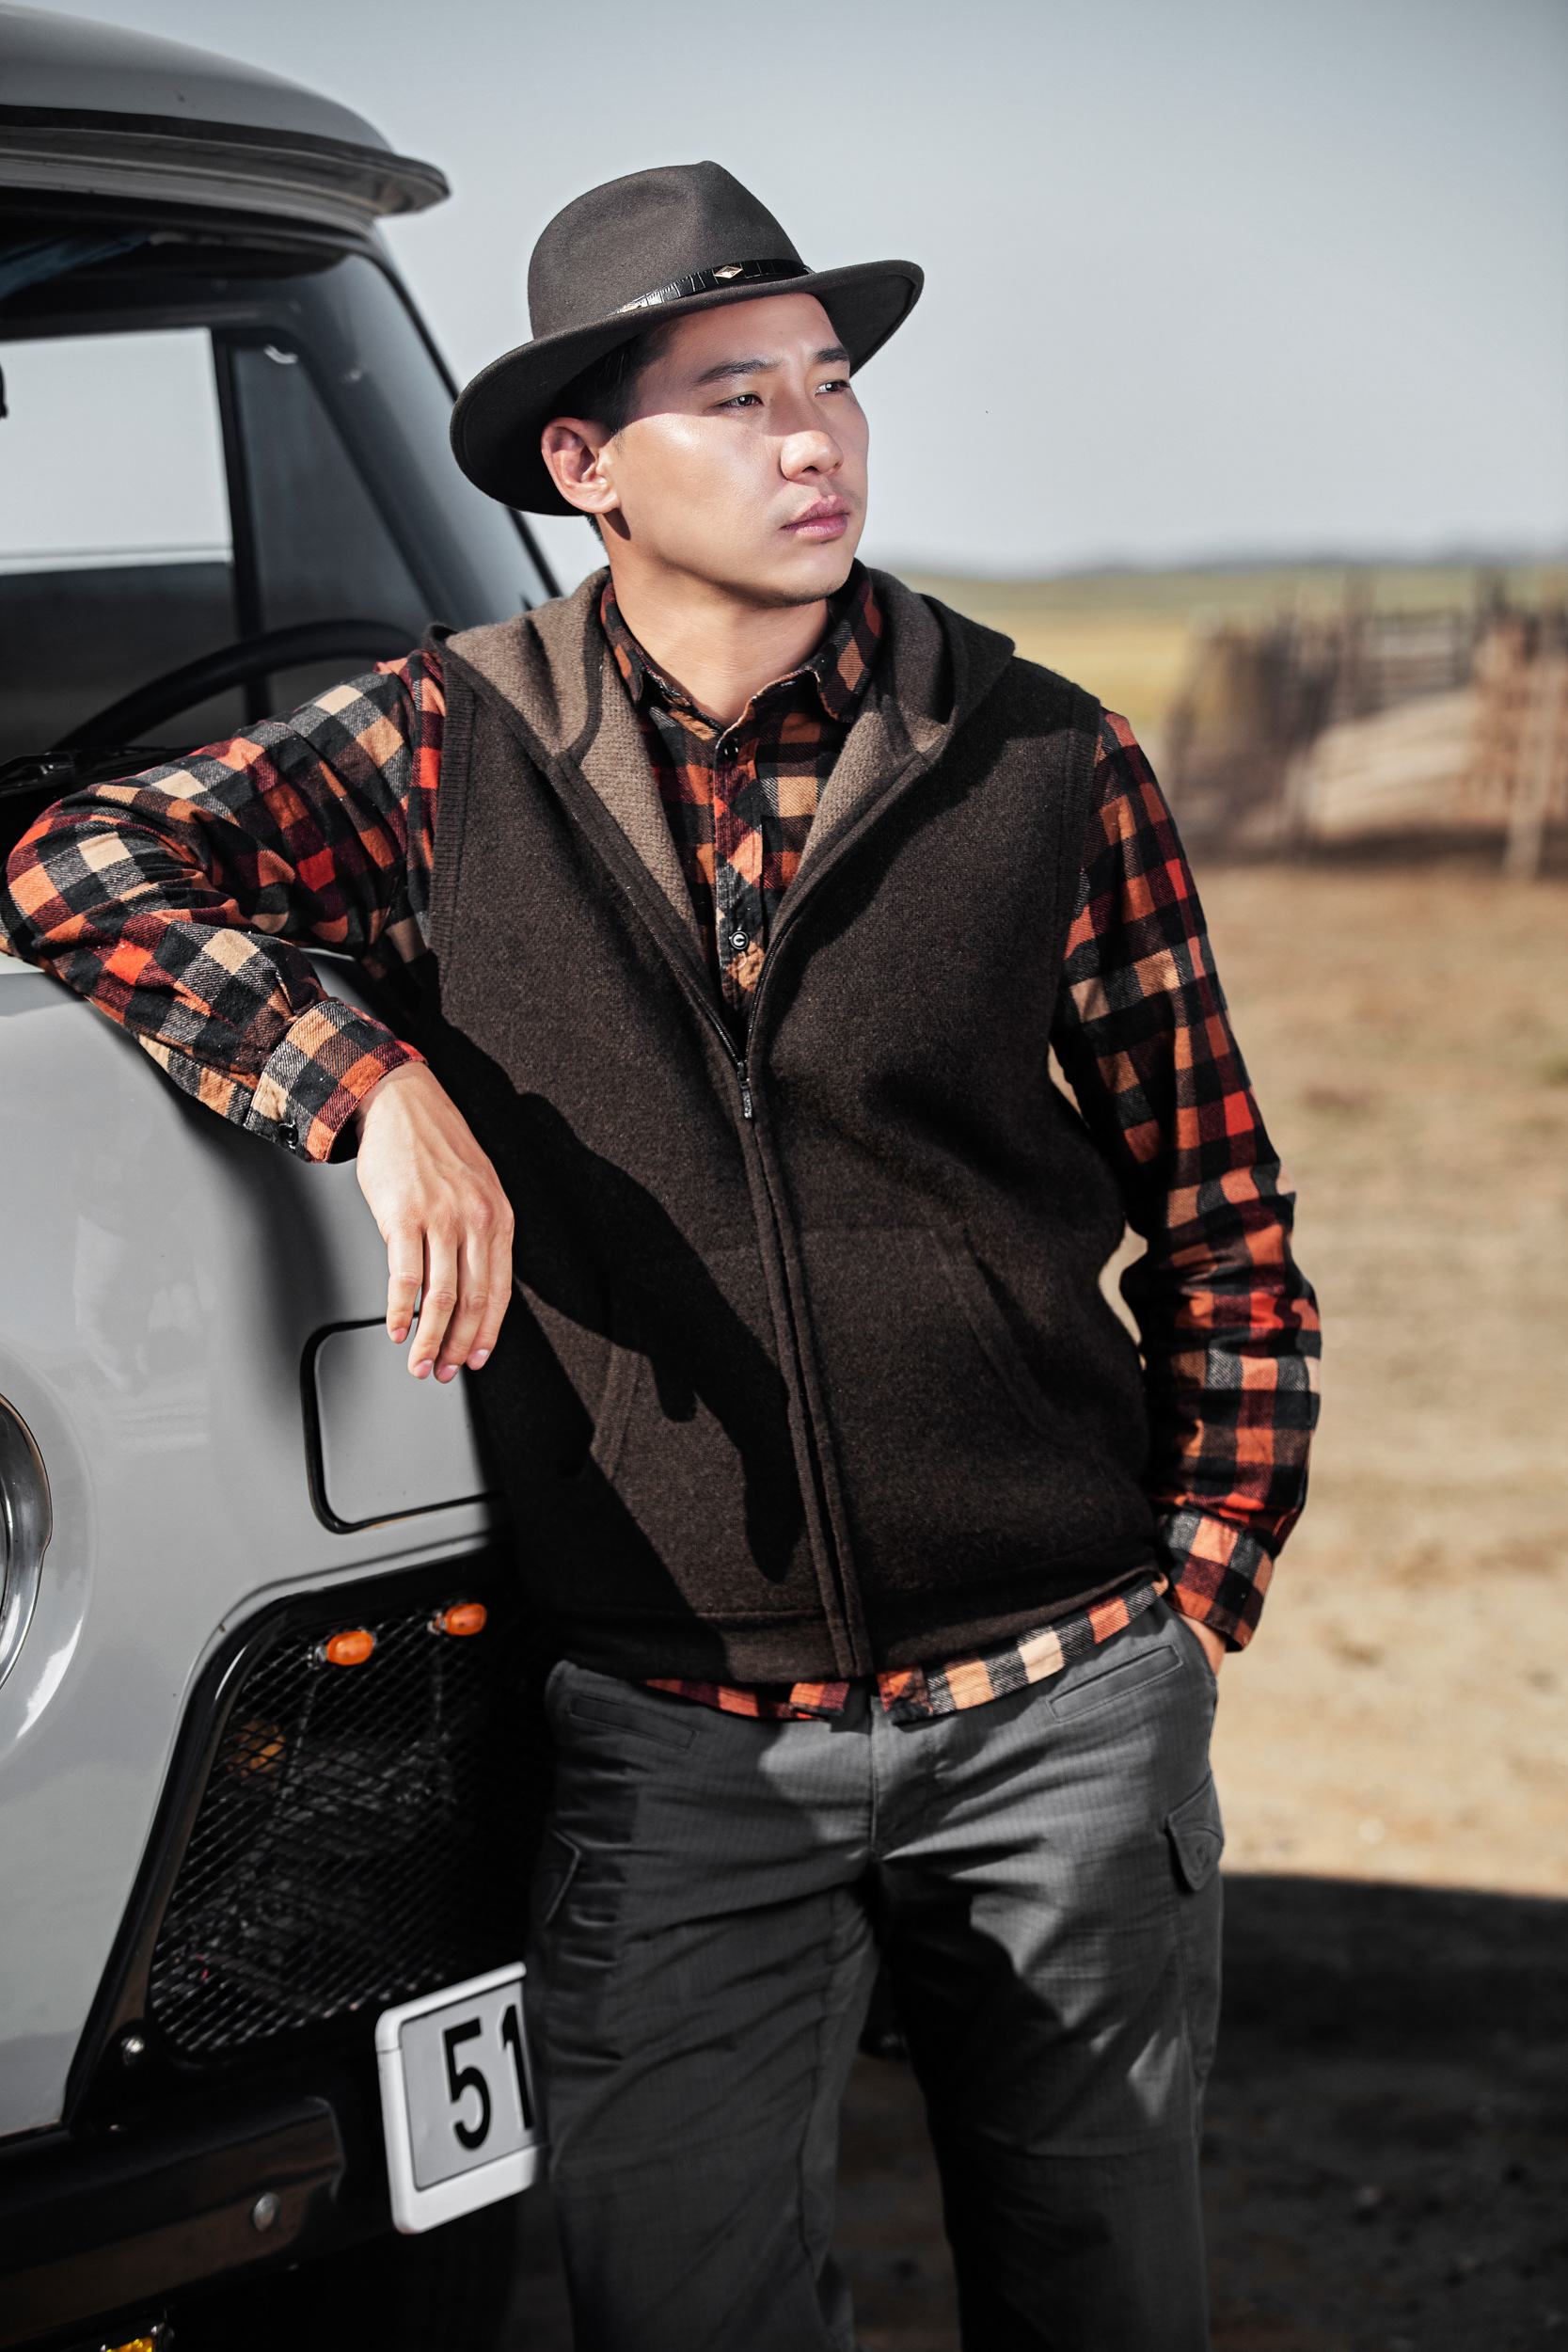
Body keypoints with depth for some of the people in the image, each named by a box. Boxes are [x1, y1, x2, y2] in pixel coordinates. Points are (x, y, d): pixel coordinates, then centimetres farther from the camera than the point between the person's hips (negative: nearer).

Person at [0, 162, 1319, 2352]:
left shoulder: (1047, 763, 0)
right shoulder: (459, 746, -1)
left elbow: (1221, 1209, 6)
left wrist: (1201, 1586, 1)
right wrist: (374, 1086, -17)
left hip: (1062, 1705, 1)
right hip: (676, 1737, 0)